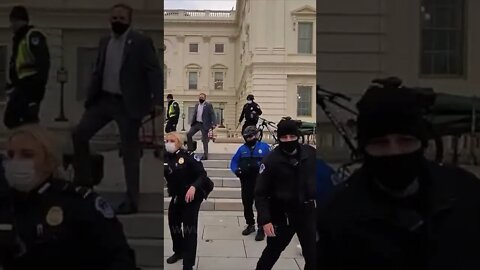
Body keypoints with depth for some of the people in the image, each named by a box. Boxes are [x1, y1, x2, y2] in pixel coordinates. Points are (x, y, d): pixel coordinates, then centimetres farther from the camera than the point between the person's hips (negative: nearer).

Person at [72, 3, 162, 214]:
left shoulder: (141, 42, -7)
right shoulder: (104, 42, 12)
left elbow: (154, 71, -13)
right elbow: (98, 72, 16)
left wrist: (157, 100, -24)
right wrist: (90, 97, 10)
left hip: (127, 104, -6)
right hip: (103, 99, 6)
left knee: (129, 152, 0)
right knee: (79, 134, 3)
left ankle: (131, 201, 10)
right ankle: (83, 181, 20)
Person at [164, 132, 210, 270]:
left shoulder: (188, 156, -17)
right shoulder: (165, 158, -1)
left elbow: (202, 174, -19)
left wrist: (193, 187, -34)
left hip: (192, 196, -6)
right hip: (176, 197, 7)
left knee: (189, 228, -7)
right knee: (173, 223, 20)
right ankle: (179, 251, 46)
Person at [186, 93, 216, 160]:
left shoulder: (208, 105, -8)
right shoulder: (196, 105, 11)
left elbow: (212, 114, -13)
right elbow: (195, 115, 17)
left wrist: (213, 124, -23)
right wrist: (192, 123, 12)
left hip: (204, 125, -6)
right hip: (196, 123, 6)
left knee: (205, 140, -1)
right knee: (188, 134, 0)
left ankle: (205, 155, 6)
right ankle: (190, 149, 14)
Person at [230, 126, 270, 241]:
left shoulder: (264, 147, -2)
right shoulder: (242, 149, 9)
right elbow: (234, 162, 11)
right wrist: (236, 170, -8)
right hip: (246, 182, 5)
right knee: (247, 204, 13)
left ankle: (261, 229, 2)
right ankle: (250, 225, 30)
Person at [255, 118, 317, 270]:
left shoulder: (311, 153, -4)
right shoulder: (271, 160, -12)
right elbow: (261, 193, -10)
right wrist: (265, 220, -17)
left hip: (308, 212, 2)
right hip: (282, 215, -2)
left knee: (313, 256, 9)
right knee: (272, 252, 14)